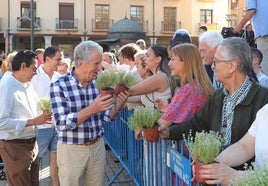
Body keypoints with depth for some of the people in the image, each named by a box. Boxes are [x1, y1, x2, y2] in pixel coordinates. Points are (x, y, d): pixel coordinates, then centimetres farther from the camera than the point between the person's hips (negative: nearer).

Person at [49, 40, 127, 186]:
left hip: (97, 147, 4)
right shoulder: (59, 85, -14)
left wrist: (118, 106, -15)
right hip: (71, 150, -4)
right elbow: (62, 123, -21)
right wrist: (91, 109, -31)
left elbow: (105, 117, 6)